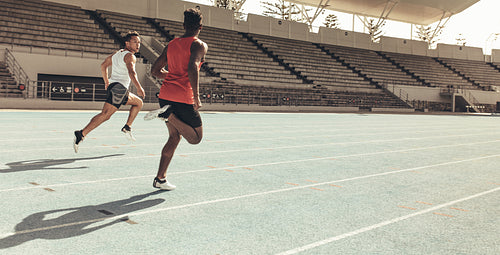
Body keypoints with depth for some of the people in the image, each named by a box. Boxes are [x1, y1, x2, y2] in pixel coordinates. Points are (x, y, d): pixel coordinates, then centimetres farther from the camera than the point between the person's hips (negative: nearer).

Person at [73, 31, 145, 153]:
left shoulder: (116, 54, 22)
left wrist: (106, 81, 40)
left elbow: (103, 66, 31)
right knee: (105, 114, -17)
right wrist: (139, 87, -36)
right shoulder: (130, 56, -6)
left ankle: (127, 127, 18)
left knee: (138, 103, 23)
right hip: (119, 88, -10)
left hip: (112, 86, 10)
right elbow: (131, 72, -25)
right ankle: (81, 134, -24)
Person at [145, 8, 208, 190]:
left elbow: (155, 70, 17)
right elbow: (192, 67, -22)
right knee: (196, 138, 8)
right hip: (183, 98, -7)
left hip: (165, 95, 7)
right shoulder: (199, 45, -4)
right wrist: (196, 97, -21)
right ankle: (168, 115, -16)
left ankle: (160, 179, 15)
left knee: (175, 137, 18)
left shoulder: (171, 44, 15)